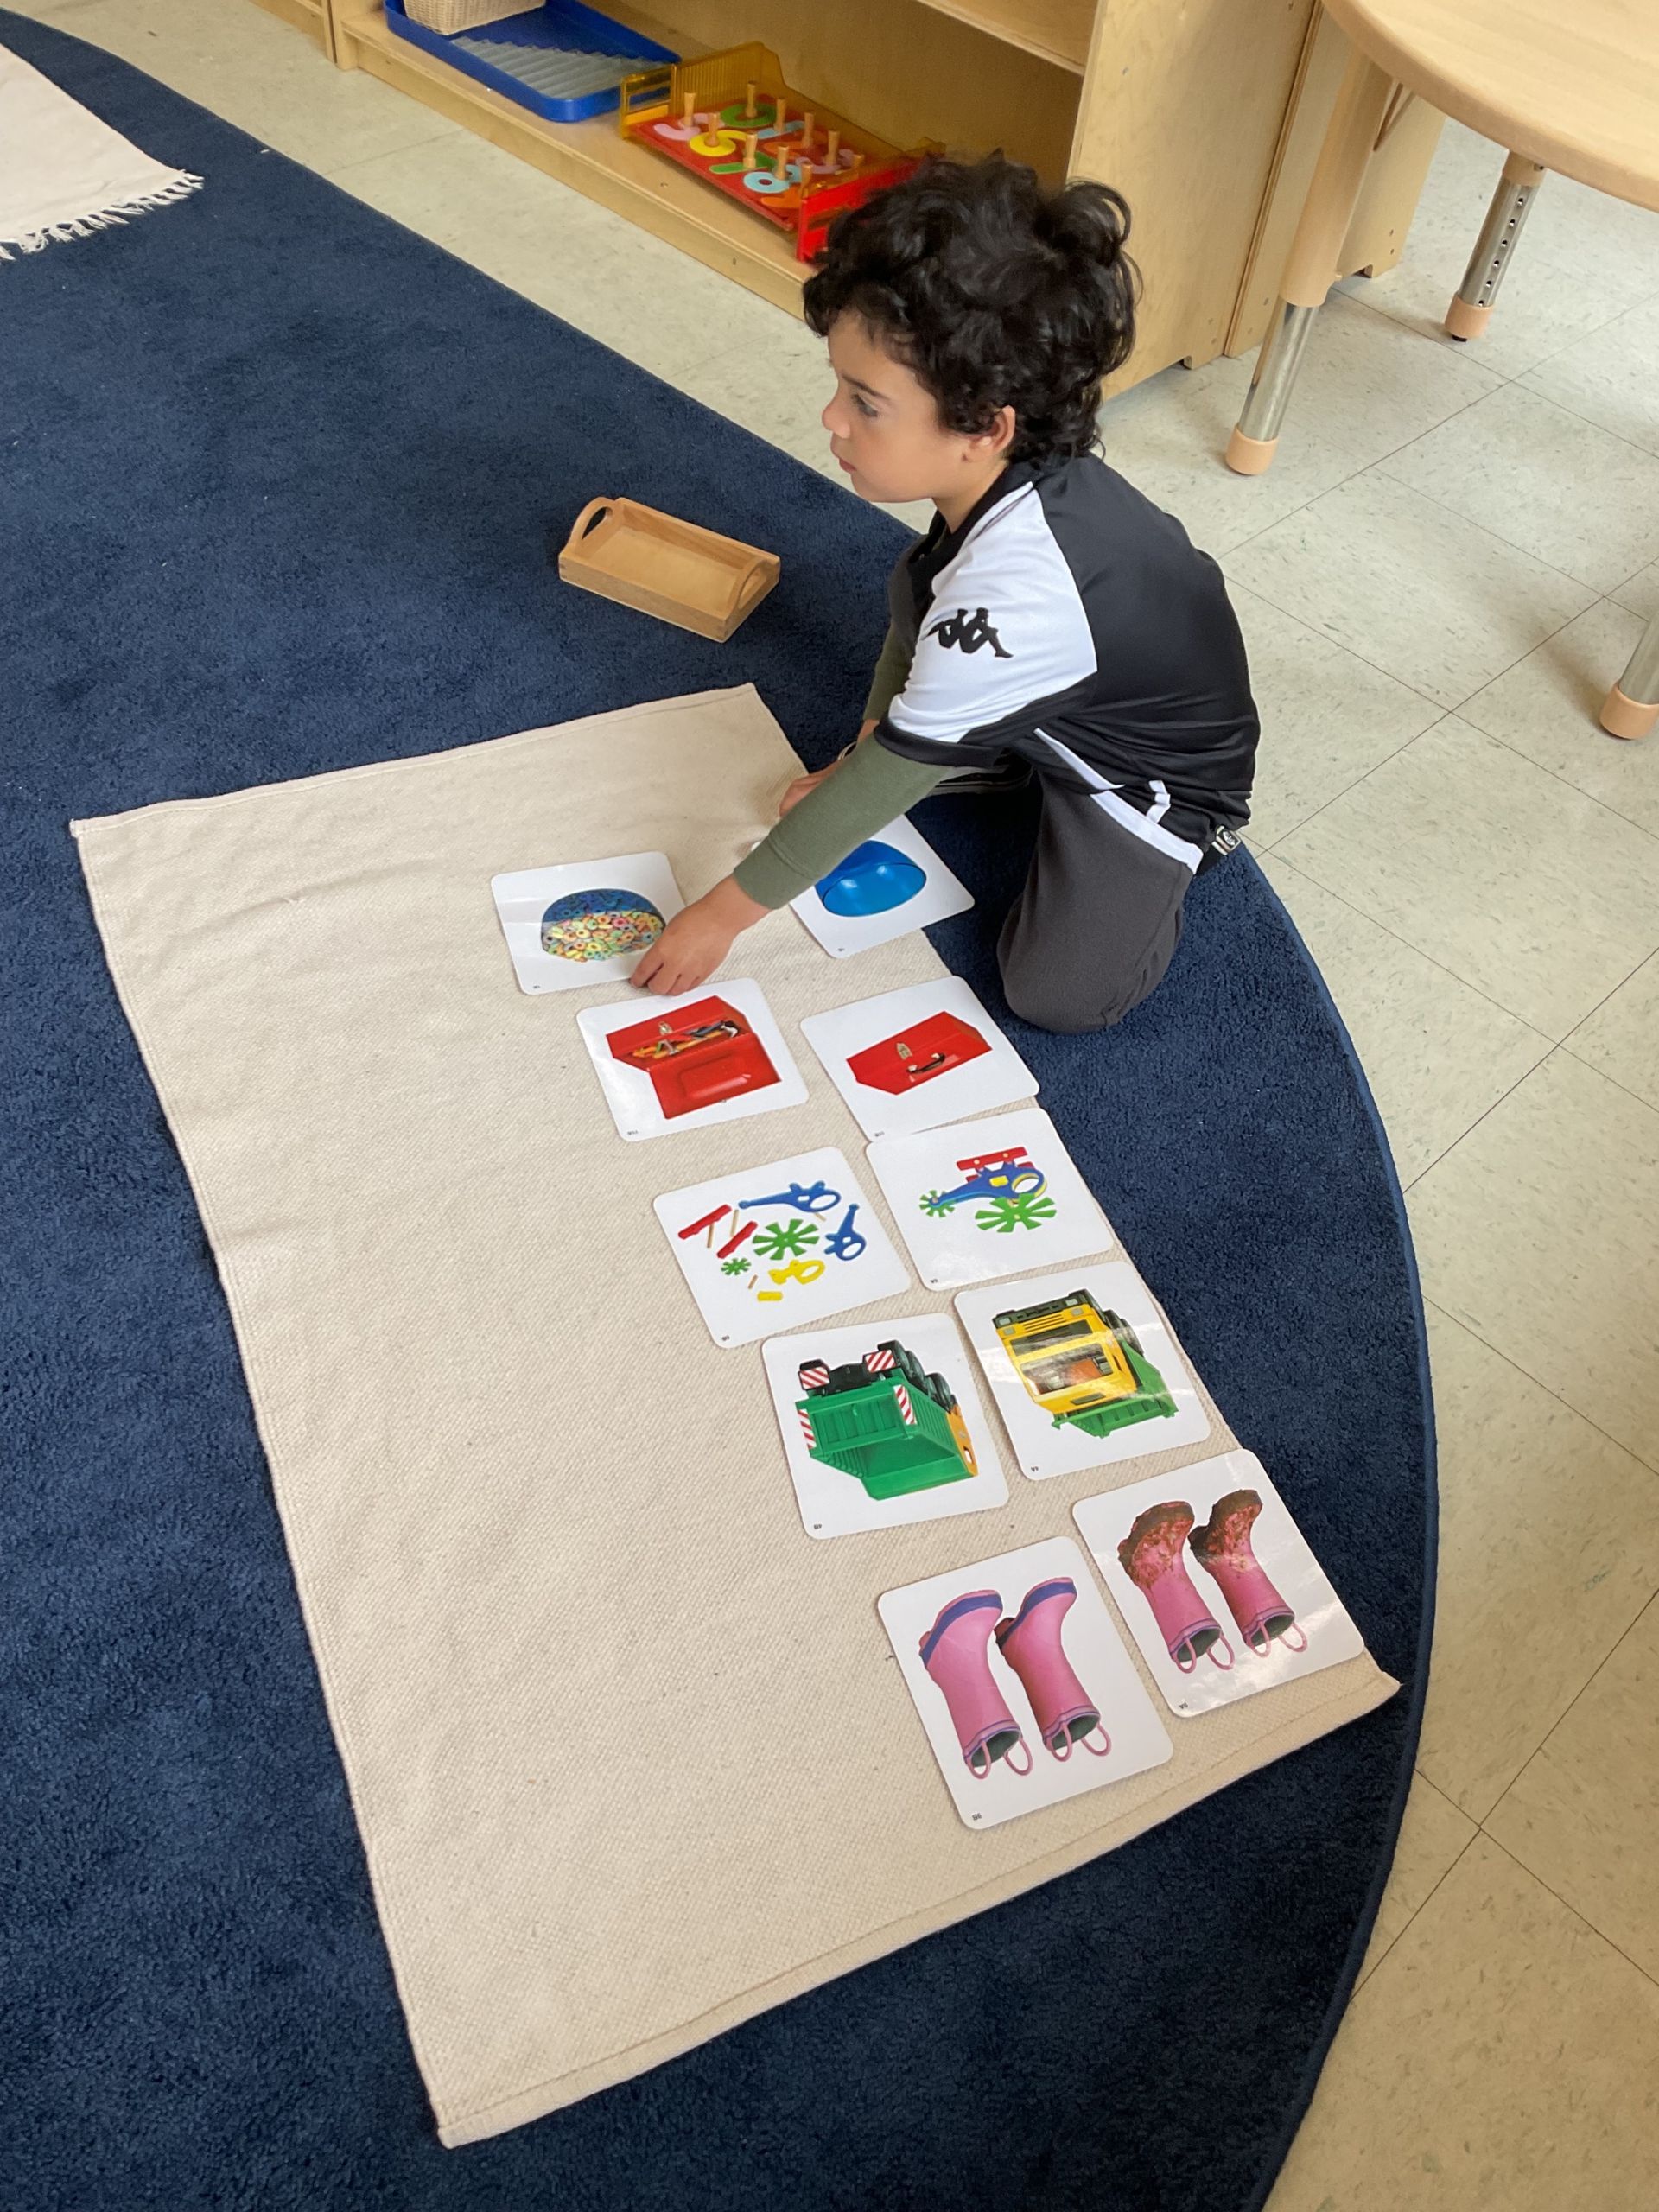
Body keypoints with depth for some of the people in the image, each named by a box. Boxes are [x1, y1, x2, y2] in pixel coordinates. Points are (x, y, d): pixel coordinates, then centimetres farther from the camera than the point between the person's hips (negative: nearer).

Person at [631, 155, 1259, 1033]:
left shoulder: (1012, 596, -40)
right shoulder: (1009, 475, -17)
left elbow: (884, 779, -32)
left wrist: (724, 913, -24)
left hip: (1167, 779, -7)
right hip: (1064, 712, 7)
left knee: (1058, 992, -18)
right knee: (914, 595, -4)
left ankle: (1154, 870, 10)